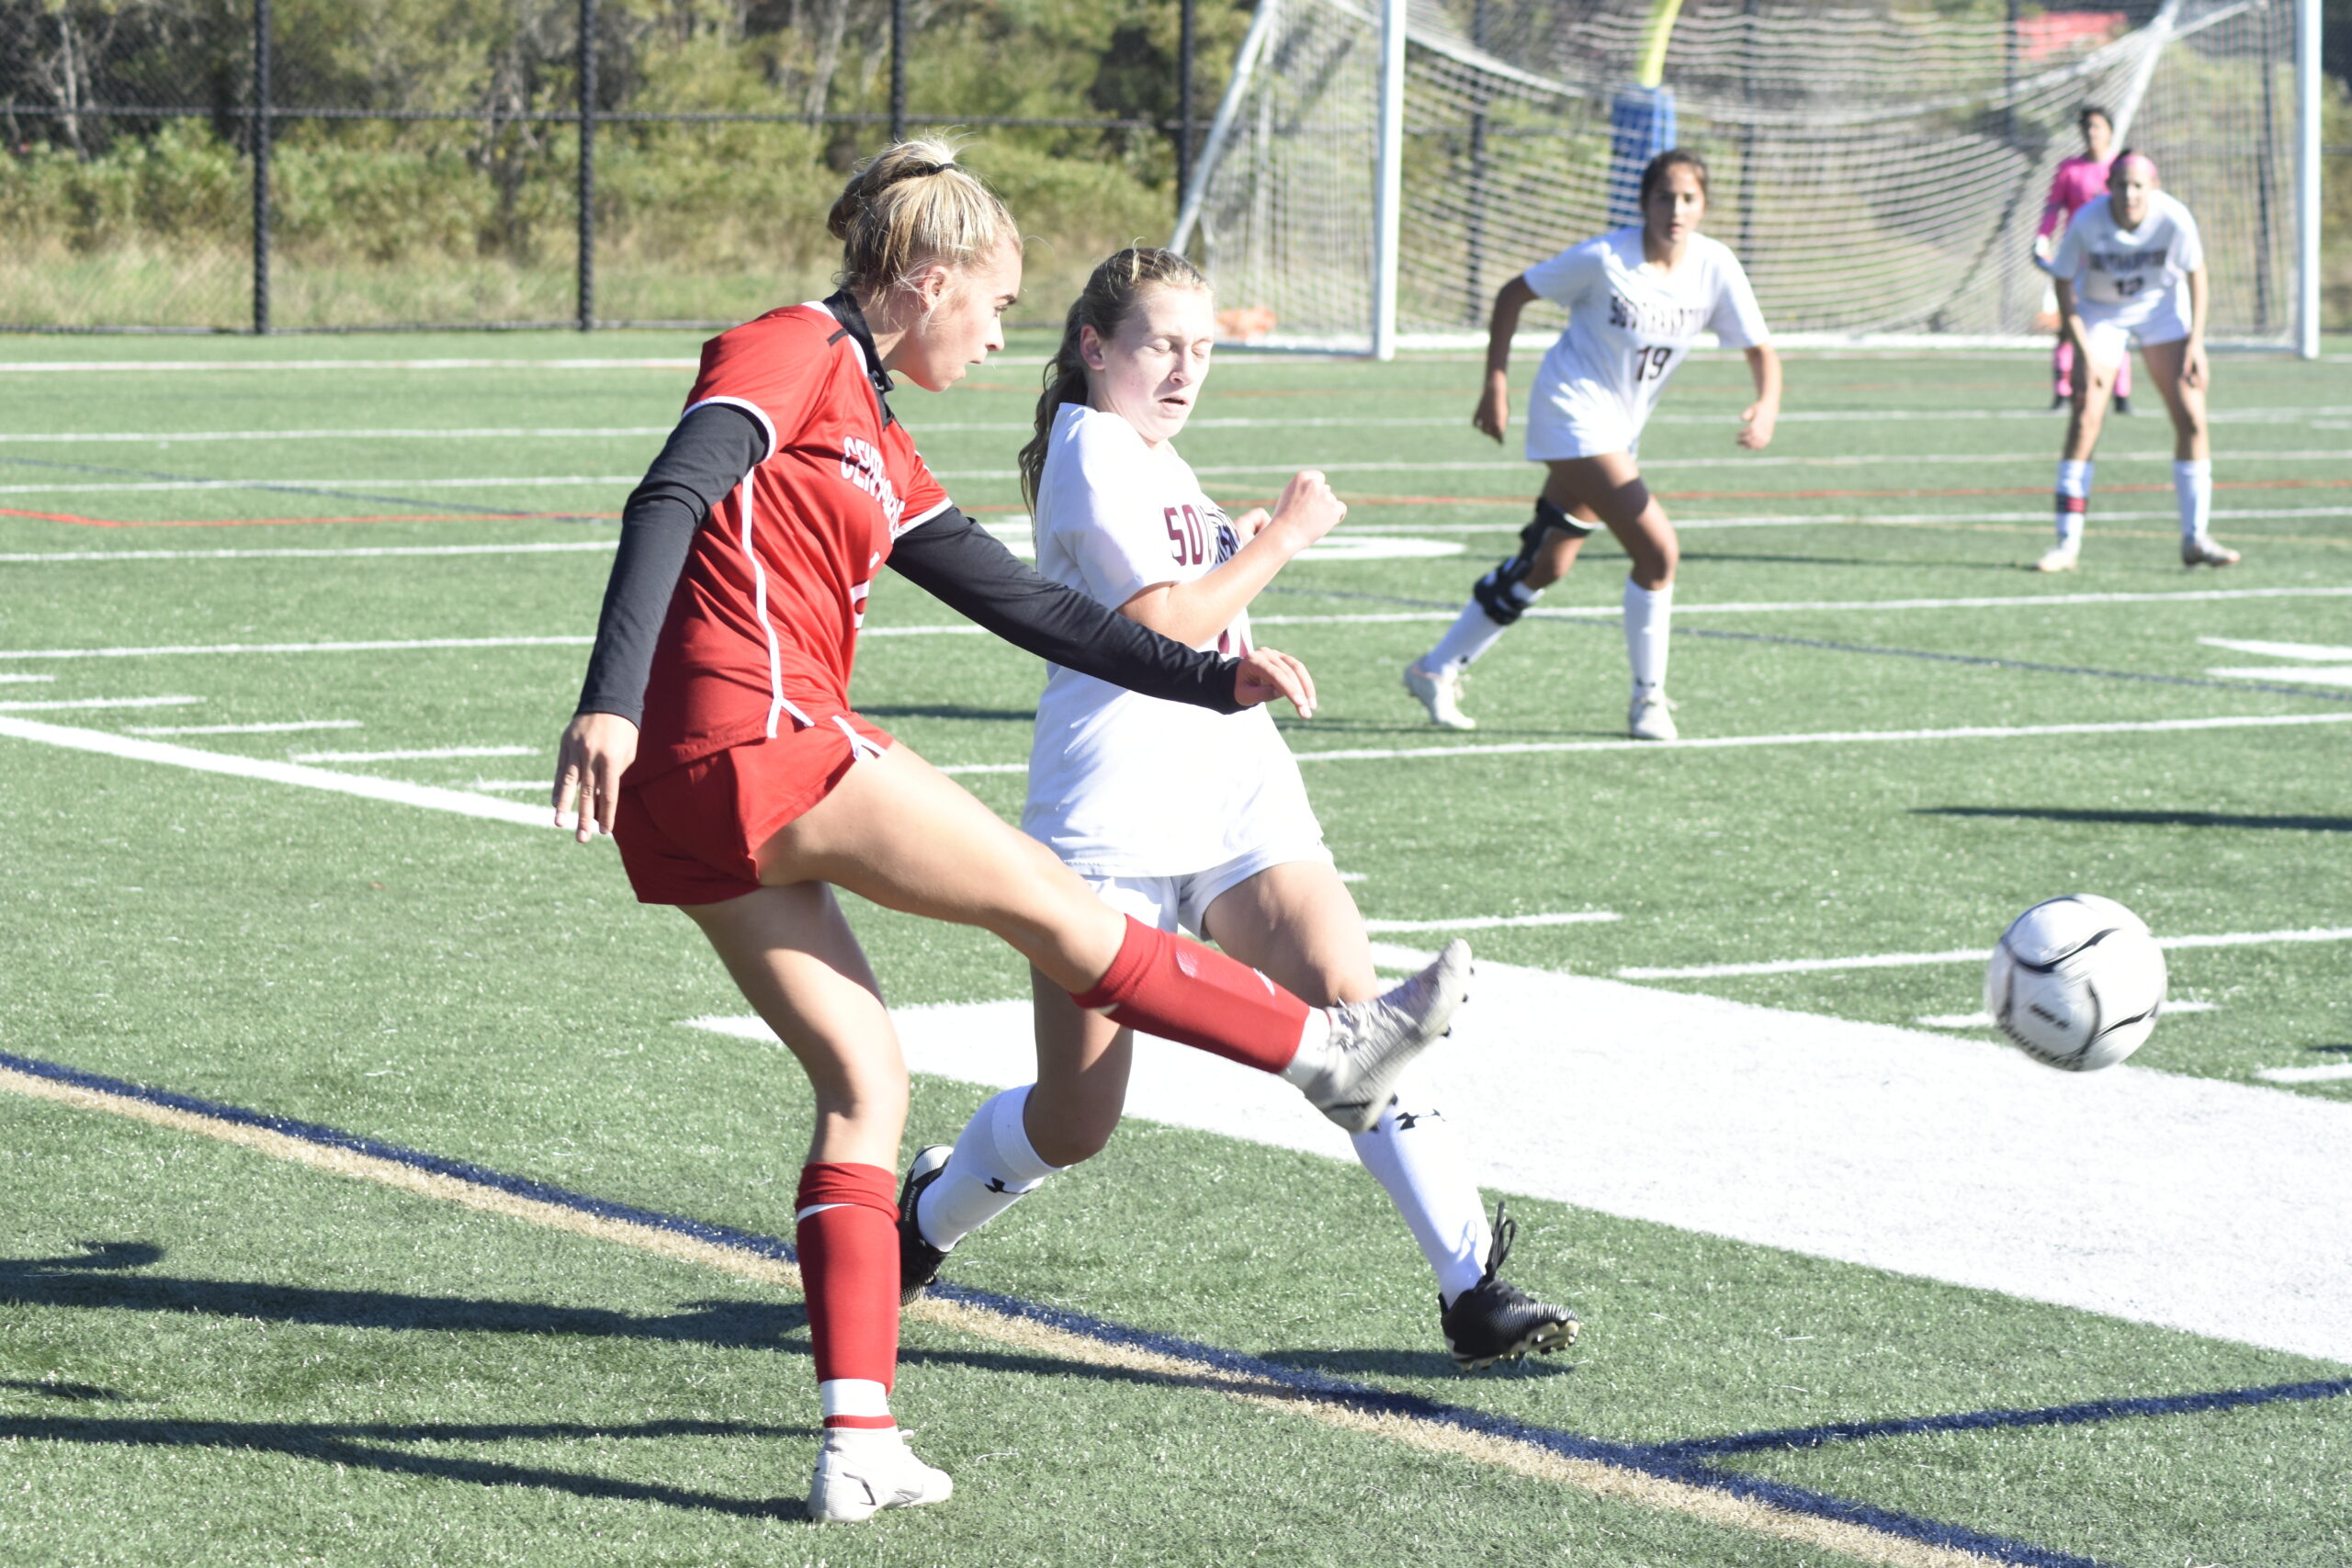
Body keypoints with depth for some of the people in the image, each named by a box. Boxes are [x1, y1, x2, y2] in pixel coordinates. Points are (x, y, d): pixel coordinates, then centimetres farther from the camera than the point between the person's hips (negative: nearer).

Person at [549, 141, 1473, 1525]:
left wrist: (1212, 678, 23)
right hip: (758, 736, -10)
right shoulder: (797, 351, -4)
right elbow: (668, 500, -18)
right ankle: (1331, 1052, 15)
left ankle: (857, 1443, 3)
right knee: (1047, 899, 3)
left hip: (700, 809, 10)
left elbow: (1022, 602, 26)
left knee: (864, 1080, 8)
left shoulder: (877, 440, 24)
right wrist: (611, 701, -30)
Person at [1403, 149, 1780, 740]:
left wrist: (1767, 406, -24)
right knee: (1658, 549, -18)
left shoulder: (1715, 267, -7)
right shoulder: (1604, 258, -18)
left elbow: (1760, 350, -4)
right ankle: (1649, 699, -5)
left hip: (1621, 429, 7)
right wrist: (1496, 383, -9)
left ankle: (1437, 669, 25)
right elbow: (1513, 294, -6)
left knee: (1545, 565, 12)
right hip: (1573, 413, -7)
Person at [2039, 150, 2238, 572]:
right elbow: (2063, 284, -15)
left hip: (2163, 308, 1)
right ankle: (2068, 545, -6)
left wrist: (2196, 341, -12)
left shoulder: (2173, 218, -25)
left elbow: (2196, 273, -8)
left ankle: (2196, 538, 4)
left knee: (2191, 419, -6)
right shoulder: (2088, 221, -27)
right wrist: (2084, 355, -18)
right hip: (2101, 312, -1)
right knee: (2084, 422, -12)